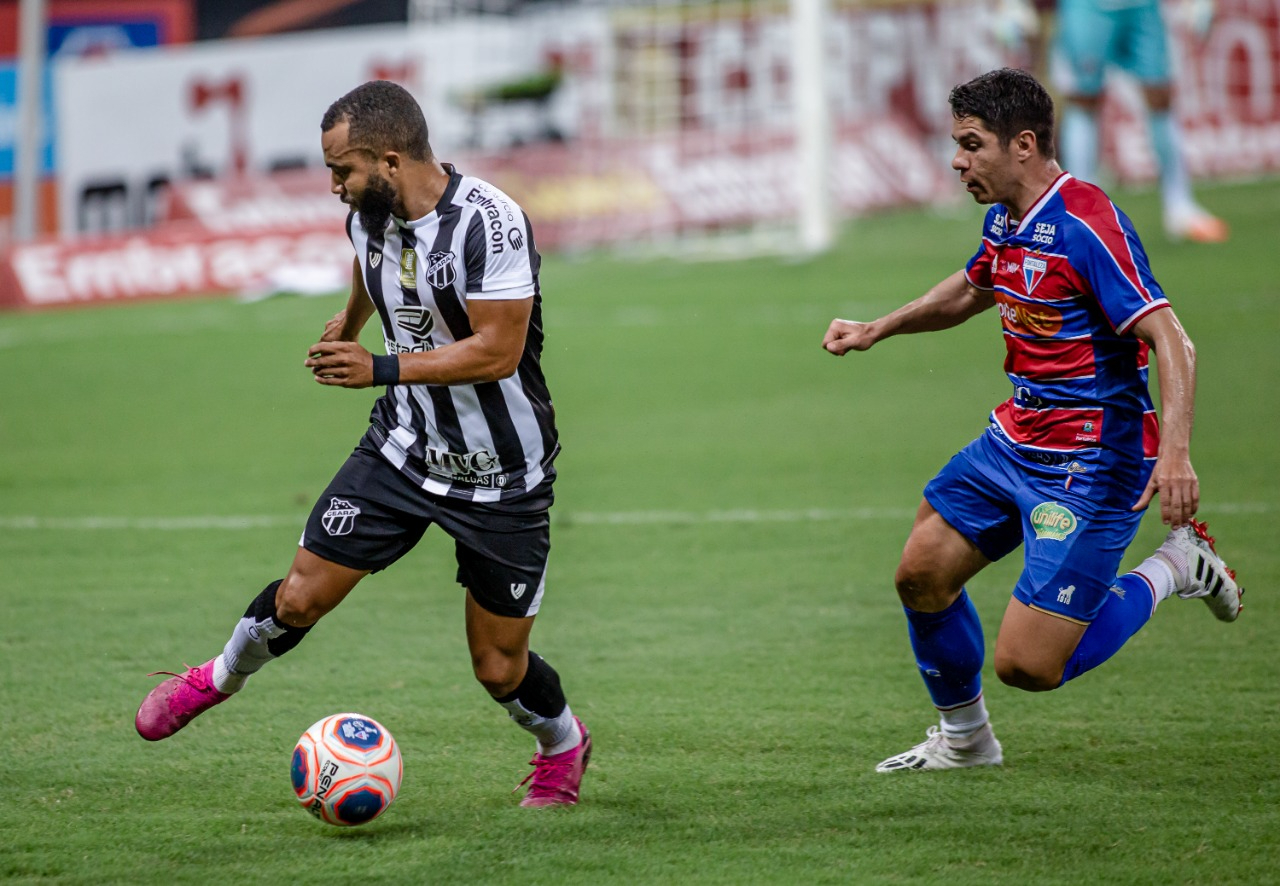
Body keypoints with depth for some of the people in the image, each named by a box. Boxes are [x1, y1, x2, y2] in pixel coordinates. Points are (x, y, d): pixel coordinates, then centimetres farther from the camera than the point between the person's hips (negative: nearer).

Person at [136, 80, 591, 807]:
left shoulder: (489, 222, -27)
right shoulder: (370, 214, -3)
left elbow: (498, 351, -30)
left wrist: (381, 370, -32)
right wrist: (351, 321, 42)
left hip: (501, 475, -5)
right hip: (404, 444, 5)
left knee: (499, 668, 3)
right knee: (302, 595, -2)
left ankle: (564, 746, 35)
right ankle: (221, 678, 29)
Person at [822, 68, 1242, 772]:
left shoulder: (1086, 225, -23)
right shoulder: (1005, 219, 6)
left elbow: (1171, 341, -28)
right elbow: (969, 291, 31)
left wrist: (1174, 452, -41)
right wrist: (877, 330, 25)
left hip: (1090, 464, -9)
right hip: (1014, 442, 9)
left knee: (1026, 665, -13)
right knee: (922, 575, 11)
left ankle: (1173, 569, 7)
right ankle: (963, 736, 33)